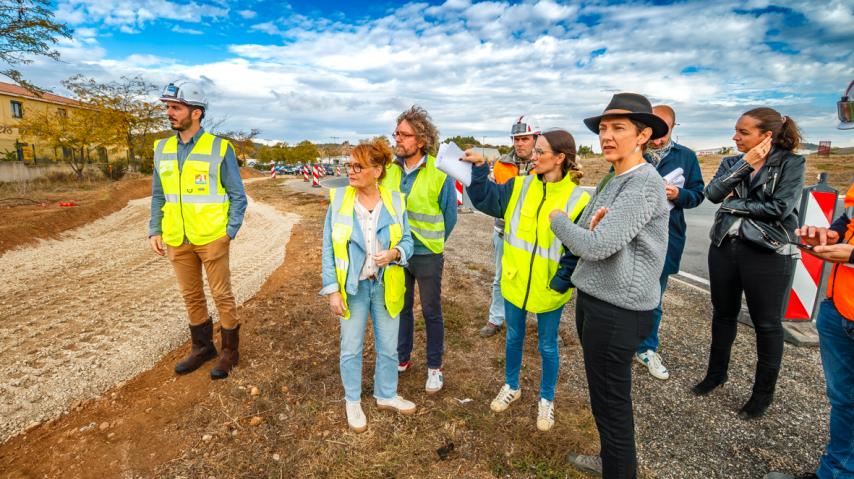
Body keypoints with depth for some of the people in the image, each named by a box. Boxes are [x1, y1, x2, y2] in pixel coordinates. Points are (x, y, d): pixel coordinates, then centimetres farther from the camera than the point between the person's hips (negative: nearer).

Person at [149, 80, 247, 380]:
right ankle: (202, 347, 33)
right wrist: (154, 231, 6)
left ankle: (230, 351, 22)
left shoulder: (219, 148, -7)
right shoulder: (162, 149, 8)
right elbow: (158, 196, 14)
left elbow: (237, 195, -5)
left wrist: (230, 232, -13)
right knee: (191, 297, 16)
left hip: (212, 239, -5)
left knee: (222, 295, 5)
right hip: (177, 241, 5)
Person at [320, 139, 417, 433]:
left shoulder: (395, 201, -6)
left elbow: (407, 241, 1)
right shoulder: (338, 200, -9)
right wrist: (332, 290, -9)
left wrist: (394, 253, -22)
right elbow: (328, 249, -6)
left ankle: (386, 395, 41)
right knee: (351, 348, 13)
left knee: (388, 346, 16)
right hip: (353, 287, -1)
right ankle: (353, 402, 37)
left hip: (386, 286, 1)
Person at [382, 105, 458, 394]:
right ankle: (402, 359, 38)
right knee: (401, 308, 19)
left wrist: (430, 243, 6)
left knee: (431, 312, 11)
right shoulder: (389, 170, -3)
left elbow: (450, 216, -4)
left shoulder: (440, 173, -15)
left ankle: (434, 367, 28)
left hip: (427, 256, -4)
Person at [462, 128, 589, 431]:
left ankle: (546, 399, 39)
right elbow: (486, 199, -9)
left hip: (549, 290, -3)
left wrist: (559, 283, -16)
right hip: (514, 282, 4)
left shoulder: (577, 200, -13)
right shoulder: (520, 187, -1)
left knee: (547, 346, 15)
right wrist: (479, 168, -19)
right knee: (514, 337, 21)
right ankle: (511, 386, 45)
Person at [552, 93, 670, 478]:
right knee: (603, 395, 24)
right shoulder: (614, 181, 11)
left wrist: (558, 220, -8)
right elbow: (585, 239, 11)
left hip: (617, 310, -9)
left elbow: (596, 246, -25)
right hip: (595, 299, 9)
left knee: (611, 401, 7)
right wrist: (590, 225, -12)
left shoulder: (644, 184, -19)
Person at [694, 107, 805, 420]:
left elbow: (780, 208, -15)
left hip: (768, 253, -4)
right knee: (723, 314, 17)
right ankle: (716, 373, 35)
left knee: (766, 324, 7)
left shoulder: (790, 163, -4)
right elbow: (712, 193, -9)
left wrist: (734, 205, -8)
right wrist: (745, 164, -13)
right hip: (724, 247, 5)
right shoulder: (732, 162, 8)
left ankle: (764, 392, 25)